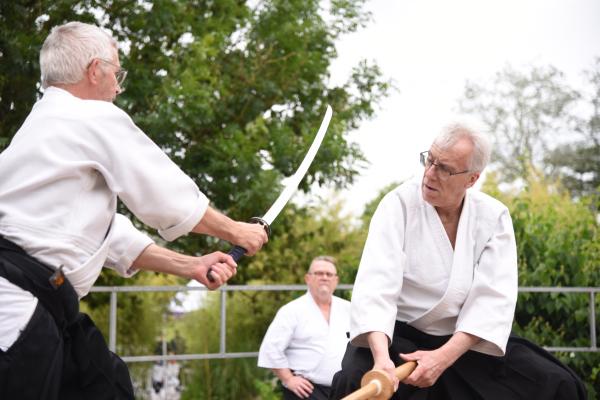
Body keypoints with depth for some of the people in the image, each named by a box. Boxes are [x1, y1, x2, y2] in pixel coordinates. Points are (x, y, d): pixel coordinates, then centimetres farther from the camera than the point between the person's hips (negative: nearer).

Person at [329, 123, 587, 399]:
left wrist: (444, 357, -29)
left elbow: (494, 298, -14)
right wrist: (381, 357, -43)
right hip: (399, 335, -2)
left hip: (468, 341, 3)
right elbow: (376, 283, -26)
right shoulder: (400, 204, -13)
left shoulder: (494, 216, -5)